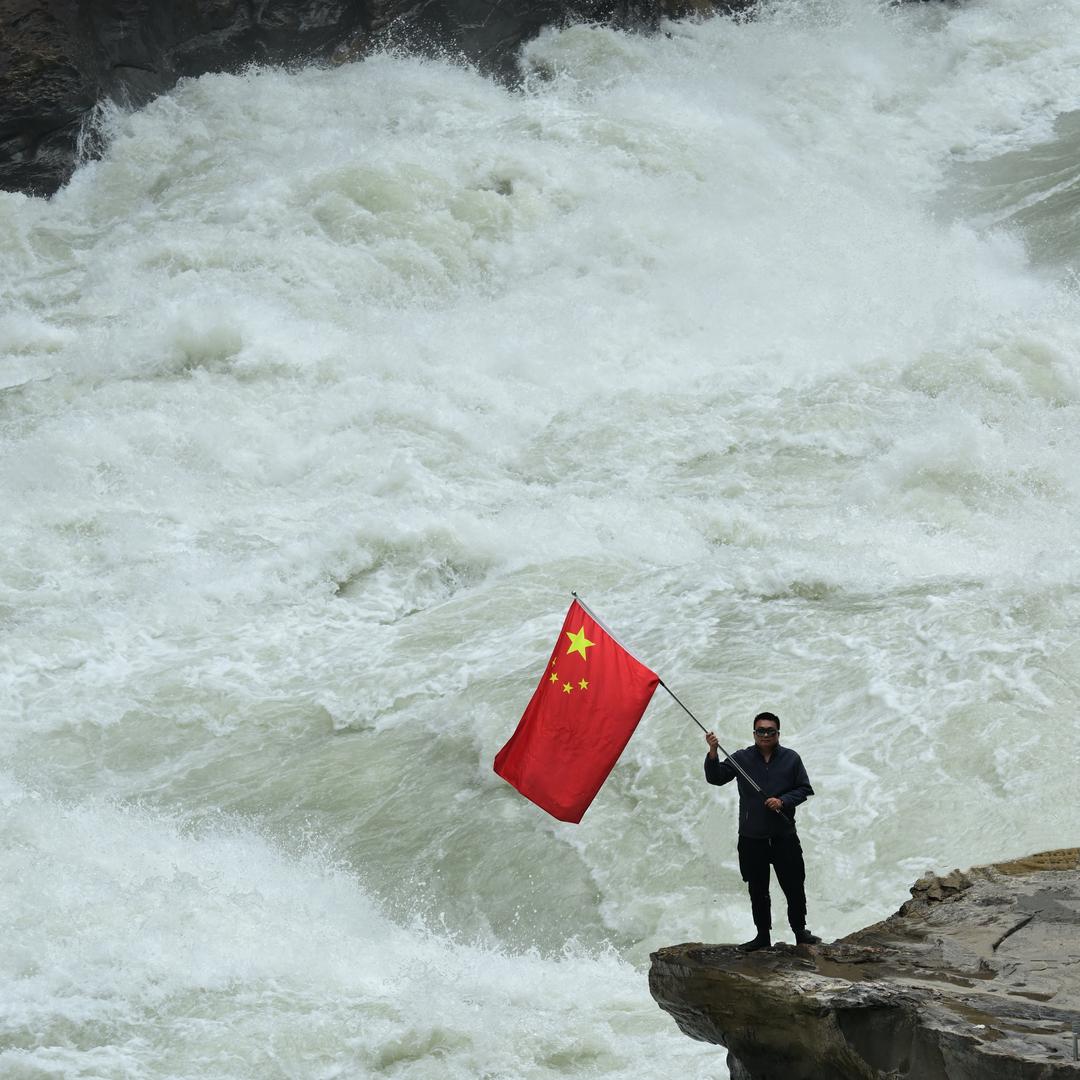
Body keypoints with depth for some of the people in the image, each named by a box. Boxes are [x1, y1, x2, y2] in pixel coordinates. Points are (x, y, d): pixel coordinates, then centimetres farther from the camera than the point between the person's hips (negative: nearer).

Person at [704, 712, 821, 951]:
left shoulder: (791, 758, 3)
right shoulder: (741, 758, 2)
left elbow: (804, 789, 4)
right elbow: (716, 777, -5)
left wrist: (783, 801, -13)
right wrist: (713, 752, -22)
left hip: (784, 835, -1)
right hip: (752, 838, 1)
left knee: (794, 887, 2)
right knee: (757, 891, 8)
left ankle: (800, 931, 18)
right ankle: (763, 936, 18)